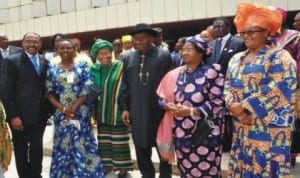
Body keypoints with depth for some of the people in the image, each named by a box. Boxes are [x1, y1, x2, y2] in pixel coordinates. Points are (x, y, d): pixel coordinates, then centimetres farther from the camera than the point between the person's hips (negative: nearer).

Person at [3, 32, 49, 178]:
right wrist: (12, 116, -13)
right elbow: (7, 91, -8)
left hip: (39, 115, 4)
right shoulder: (12, 61, -4)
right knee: (20, 150, 9)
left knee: (37, 149, 10)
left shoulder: (45, 62, 9)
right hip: (20, 115, -3)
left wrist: (47, 111, 6)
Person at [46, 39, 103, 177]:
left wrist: (73, 108, -13)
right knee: (63, 144, 6)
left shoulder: (82, 67, 2)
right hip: (61, 113, 2)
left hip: (81, 112, -1)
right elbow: (49, 93, 2)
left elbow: (87, 90, -5)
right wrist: (63, 109, -11)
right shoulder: (52, 69, 6)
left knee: (82, 144, 0)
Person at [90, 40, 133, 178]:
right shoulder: (94, 69, 4)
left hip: (117, 111, -4)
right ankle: (107, 164, 25)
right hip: (102, 112, 4)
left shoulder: (120, 67, -9)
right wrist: (94, 109, 5)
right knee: (104, 140, 12)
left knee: (119, 140, 2)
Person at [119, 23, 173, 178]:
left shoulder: (164, 56, -1)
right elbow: (124, 85, 8)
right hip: (137, 112, 3)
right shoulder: (127, 57, 8)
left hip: (159, 111, -3)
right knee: (141, 150, 10)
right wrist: (125, 108, 3)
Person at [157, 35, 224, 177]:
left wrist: (191, 111, -17)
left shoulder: (211, 72, -5)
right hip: (181, 133, 5)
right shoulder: (176, 74, 10)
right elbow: (162, 97, 13)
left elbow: (217, 102, -11)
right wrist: (169, 106, -9)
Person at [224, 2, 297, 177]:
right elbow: (228, 87, 11)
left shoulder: (279, 57, -5)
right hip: (242, 128, 6)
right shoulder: (236, 59, 16)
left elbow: (276, 89, -17)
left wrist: (243, 106, -17)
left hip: (269, 129, -6)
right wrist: (233, 107, -10)